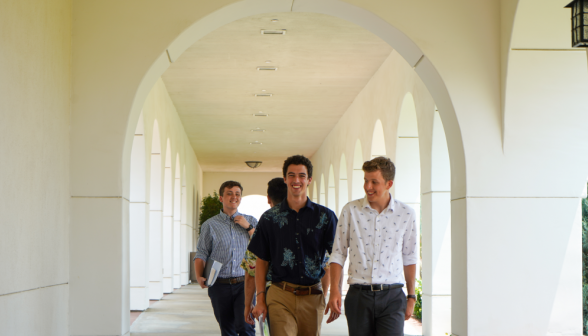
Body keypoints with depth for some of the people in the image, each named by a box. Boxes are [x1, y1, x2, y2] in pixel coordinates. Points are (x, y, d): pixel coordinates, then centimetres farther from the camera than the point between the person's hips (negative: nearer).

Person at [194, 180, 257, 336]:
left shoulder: (250, 221, 14)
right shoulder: (210, 225, 10)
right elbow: (201, 254, 6)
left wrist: (248, 227, -4)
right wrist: (199, 276, -10)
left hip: (244, 284, 0)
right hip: (220, 286, 0)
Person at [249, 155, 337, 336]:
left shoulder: (325, 216, 5)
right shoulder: (269, 218, 7)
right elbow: (262, 261, 10)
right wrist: (260, 299, 1)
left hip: (313, 297, 1)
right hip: (280, 296, -1)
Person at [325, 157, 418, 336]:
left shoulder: (406, 214, 3)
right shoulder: (350, 210, 1)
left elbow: (409, 258, 13)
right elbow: (338, 253, 6)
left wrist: (411, 297, 14)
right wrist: (334, 290, -4)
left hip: (392, 296, 0)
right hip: (358, 296, 1)